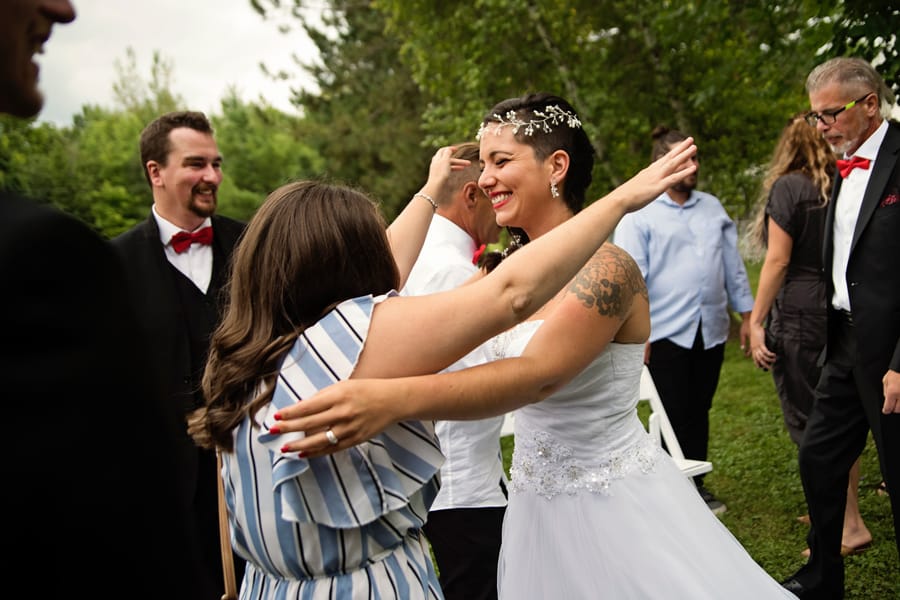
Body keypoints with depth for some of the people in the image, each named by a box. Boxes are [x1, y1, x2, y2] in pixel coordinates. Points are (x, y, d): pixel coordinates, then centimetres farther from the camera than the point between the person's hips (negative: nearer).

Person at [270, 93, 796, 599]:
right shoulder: (513, 269, 4)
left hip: (615, 504, -7)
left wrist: (395, 399, -48)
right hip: (538, 504, 7)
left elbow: (537, 375, -35)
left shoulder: (607, 267, -21)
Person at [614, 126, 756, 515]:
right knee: (674, 416, 0)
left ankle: (696, 486, 25)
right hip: (666, 333, -5)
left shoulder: (712, 207, 14)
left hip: (711, 330, 5)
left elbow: (733, 263, 16)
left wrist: (747, 313, 12)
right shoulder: (639, 215, -3)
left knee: (699, 413, 12)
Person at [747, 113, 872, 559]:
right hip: (843, 314, 7)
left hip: (797, 315, -7)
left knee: (808, 422, -1)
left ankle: (851, 526, -1)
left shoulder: (788, 187, -8)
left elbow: (778, 260, -13)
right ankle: (836, 511, 25)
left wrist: (756, 322, -9)